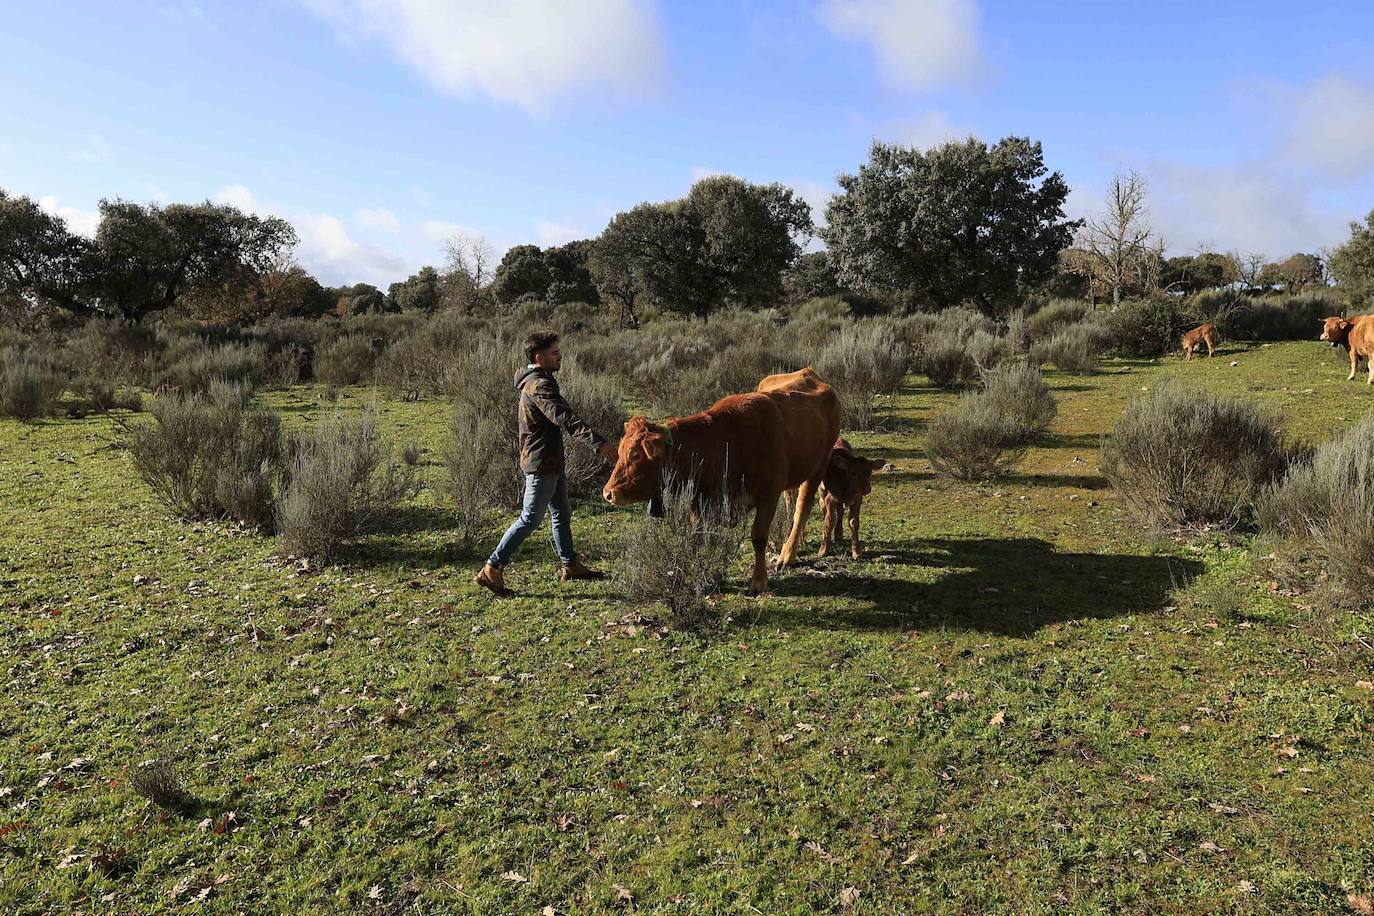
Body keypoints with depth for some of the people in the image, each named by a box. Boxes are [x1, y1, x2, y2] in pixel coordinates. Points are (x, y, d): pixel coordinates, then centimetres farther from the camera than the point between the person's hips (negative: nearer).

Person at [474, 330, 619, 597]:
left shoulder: (536, 381, 12)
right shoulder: (539, 385, -22)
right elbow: (565, 420, -34)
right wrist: (599, 443, -40)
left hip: (552, 462, 10)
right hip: (541, 464, -10)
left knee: (562, 513, 18)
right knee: (530, 519, -3)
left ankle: (569, 565, 31)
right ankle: (492, 570, 4)